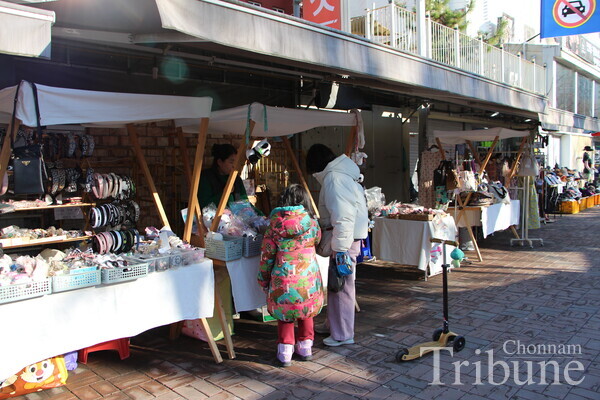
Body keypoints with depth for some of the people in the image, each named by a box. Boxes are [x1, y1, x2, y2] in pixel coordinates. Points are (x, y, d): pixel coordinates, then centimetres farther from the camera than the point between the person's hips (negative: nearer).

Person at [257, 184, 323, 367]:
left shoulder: (276, 223, -7)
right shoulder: (311, 221, -3)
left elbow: (267, 254, -2)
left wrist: (263, 278, 10)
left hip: (283, 277, -1)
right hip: (309, 276, 2)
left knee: (284, 311, 16)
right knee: (306, 310, 22)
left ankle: (285, 351, 19)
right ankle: (305, 347, 28)